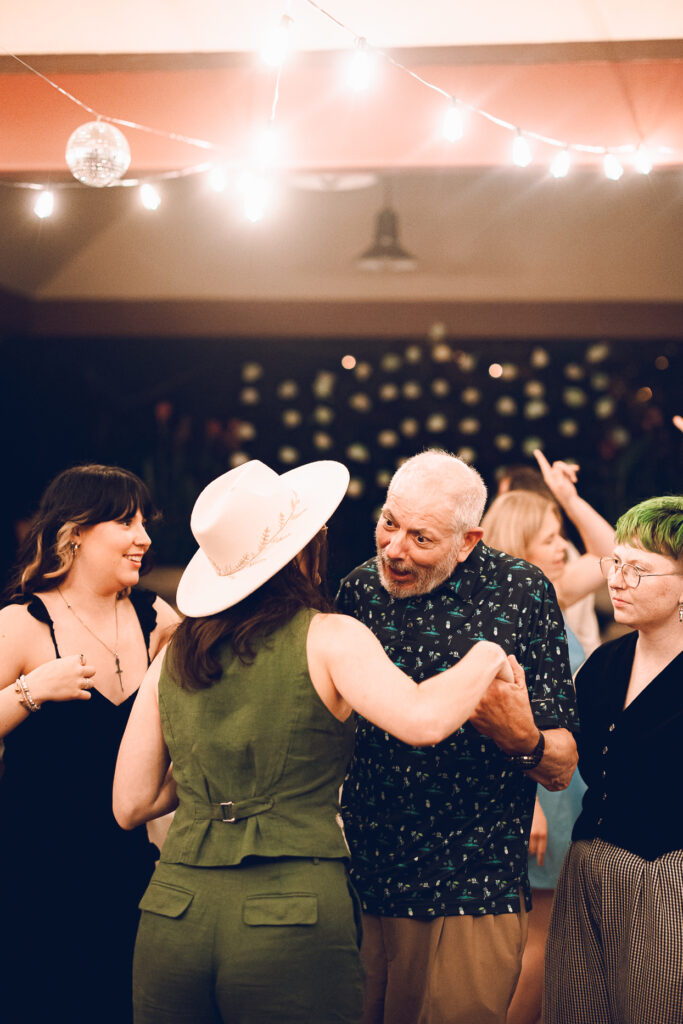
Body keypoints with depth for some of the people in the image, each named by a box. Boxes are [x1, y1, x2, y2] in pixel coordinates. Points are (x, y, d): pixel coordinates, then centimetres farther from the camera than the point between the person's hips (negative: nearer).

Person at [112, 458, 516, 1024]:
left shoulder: (174, 654, 9)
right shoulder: (328, 637, -5)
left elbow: (131, 806, 11)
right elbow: (423, 719, -21)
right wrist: (486, 657, -3)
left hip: (174, 911, 4)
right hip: (292, 922, -4)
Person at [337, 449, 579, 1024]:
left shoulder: (523, 594, -8)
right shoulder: (358, 591, 1)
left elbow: (561, 771, -7)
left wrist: (521, 738, -28)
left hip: (473, 898, -3)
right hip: (358, 884, 3)